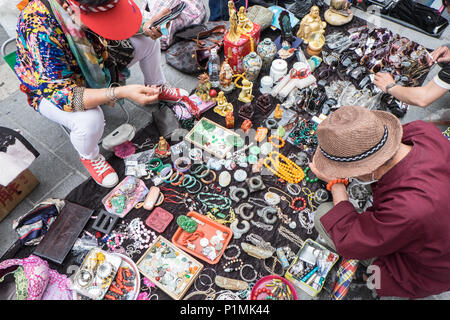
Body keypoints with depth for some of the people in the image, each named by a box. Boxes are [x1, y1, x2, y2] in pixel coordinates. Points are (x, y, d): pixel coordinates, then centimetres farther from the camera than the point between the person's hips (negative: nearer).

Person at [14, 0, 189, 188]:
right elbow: (61, 94, -39)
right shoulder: (40, 30, -39)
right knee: (90, 120, -39)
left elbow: (112, 32, 0)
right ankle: (89, 157, -4)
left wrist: (144, 28, -20)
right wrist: (121, 92, -51)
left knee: (148, 40, -1)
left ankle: (157, 89, 23)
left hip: (96, 64, 6)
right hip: (49, 89, -6)